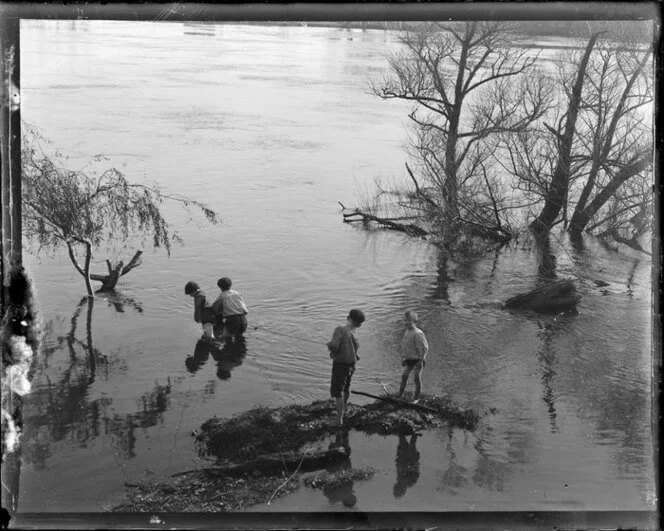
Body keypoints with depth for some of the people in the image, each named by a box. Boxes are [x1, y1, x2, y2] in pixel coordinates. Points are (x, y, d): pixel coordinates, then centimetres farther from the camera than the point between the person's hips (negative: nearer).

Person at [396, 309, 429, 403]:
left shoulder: (417, 334, -24)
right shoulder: (407, 332, 5)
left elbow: (424, 348, -23)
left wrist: (421, 360, -20)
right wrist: (404, 358, 19)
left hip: (416, 360, -8)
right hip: (409, 360, 8)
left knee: (417, 379, 5)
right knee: (404, 376, 18)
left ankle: (416, 398, 19)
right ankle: (400, 394, 33)